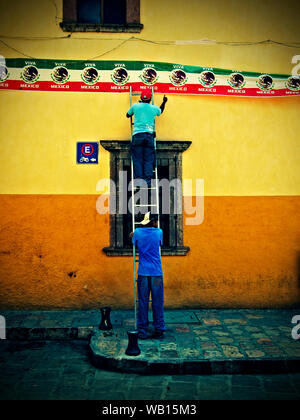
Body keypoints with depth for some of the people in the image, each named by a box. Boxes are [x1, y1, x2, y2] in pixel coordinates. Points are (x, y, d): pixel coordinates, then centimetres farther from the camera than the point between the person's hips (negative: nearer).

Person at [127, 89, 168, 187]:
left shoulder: (135, 106, 7)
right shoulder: (154, 108, 10)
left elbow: (128, 115, 26)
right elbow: (160, 112, 35)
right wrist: (164, 102, 49)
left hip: (137, 135, -1)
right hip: (149, 135, 1)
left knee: (137, 160, 1)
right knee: (148, 160, 2)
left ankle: (139, 181, -5)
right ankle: (148, 182, -4)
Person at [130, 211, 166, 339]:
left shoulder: (137, 232, 1)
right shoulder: (159, 232, -1)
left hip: (143, 272, 1)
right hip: (156, 272, -1)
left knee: (143, 302, 6)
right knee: (157, 302, 7)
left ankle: (142, 330, 11)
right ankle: (159, 329, 13)